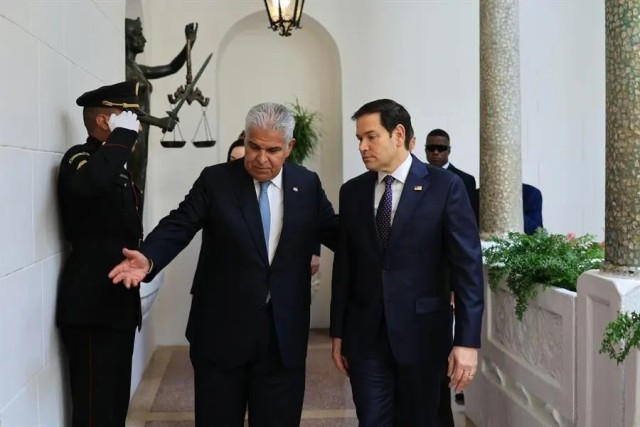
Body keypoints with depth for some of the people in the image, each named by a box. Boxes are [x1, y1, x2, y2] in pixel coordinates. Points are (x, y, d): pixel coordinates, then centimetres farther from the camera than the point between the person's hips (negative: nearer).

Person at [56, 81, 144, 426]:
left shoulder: (114, 166, 16)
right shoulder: (79, 158, -11)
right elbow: (85, 186, -37)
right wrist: (122, 136, -26)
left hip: (116, 301, 9)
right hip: (93, 304, -9)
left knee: (115, 398, 17)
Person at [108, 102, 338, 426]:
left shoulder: (308, 184, 5)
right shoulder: (215, 180, -2)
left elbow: (335, 233, 10)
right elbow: (179, 226, -8)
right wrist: (148, 259, -25)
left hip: (284, 334, 2)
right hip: (222, 330, -1)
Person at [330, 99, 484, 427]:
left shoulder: (445, 187, -6)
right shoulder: (352, 191, 5)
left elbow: (467, 266, -9)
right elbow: (344, 266, 8)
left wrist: (467, 340, -14)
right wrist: (338, 332, 9)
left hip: (421, 333, -2)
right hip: (364, 335, 2)